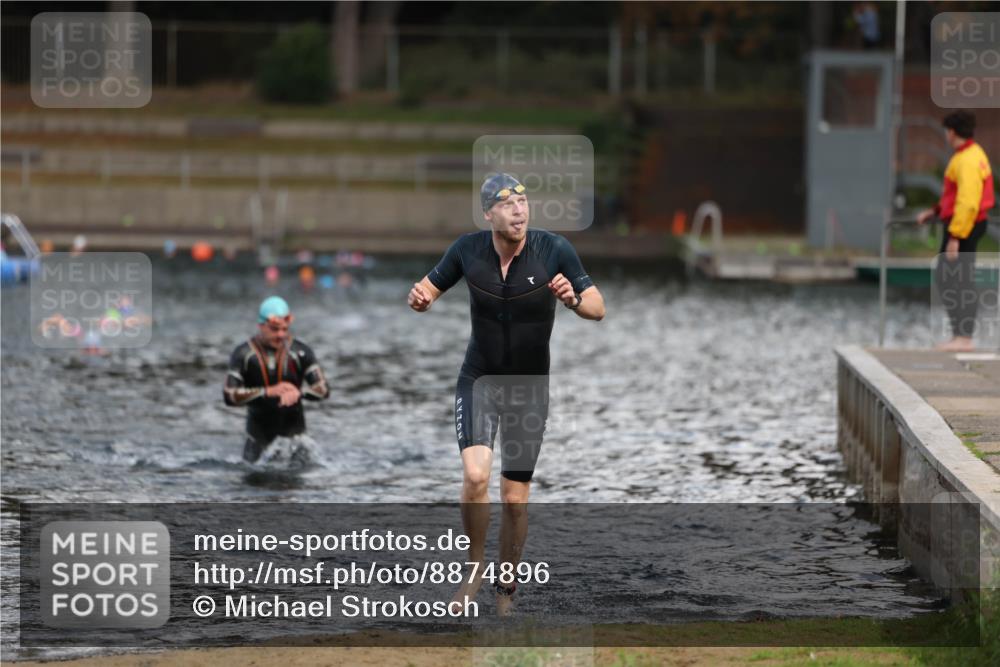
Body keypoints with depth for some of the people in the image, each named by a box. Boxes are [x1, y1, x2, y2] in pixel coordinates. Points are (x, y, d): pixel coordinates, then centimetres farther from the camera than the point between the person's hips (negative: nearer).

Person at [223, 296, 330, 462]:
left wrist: (299, 392, -32)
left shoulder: (301, 352, -8)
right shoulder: (243, 354, -11)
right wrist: (268, 391, -28)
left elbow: (322, 389, -11)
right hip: (259, 430, 0)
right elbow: (229, 395, -18)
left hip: (293, 429, 0)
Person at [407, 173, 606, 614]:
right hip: (479, 380, 0)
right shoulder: (468, 250, -9)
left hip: (530, 387, 0)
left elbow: (598, 309, -10)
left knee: (515, 499, 2)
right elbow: (429, 289, 4)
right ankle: (474, 569, 0)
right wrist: (418, 298, -20)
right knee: (475, 475, -22)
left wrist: (574, 299, -32)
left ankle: (505, 590, 22)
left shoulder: (554, 250, -14)